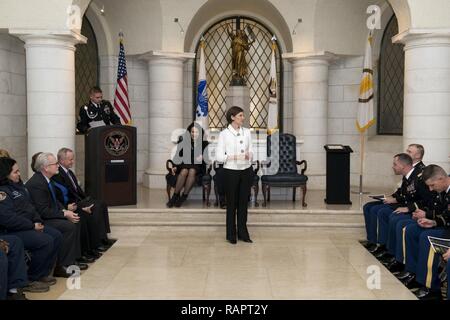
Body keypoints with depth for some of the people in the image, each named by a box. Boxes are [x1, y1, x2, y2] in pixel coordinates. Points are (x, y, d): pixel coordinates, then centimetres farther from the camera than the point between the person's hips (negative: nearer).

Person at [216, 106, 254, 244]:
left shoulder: (247, 132, 6)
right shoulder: (224, 134, -6)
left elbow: (251, 150, 9)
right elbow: (219, 156, -10)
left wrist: (249, 155, -14)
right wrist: (235, 157, -22)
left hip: (246, 170, 4)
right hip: (231, 171, -4)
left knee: (243, 202, 9)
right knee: (232, 203, 5)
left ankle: (242, 233, 20)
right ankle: (231, 235, 17)